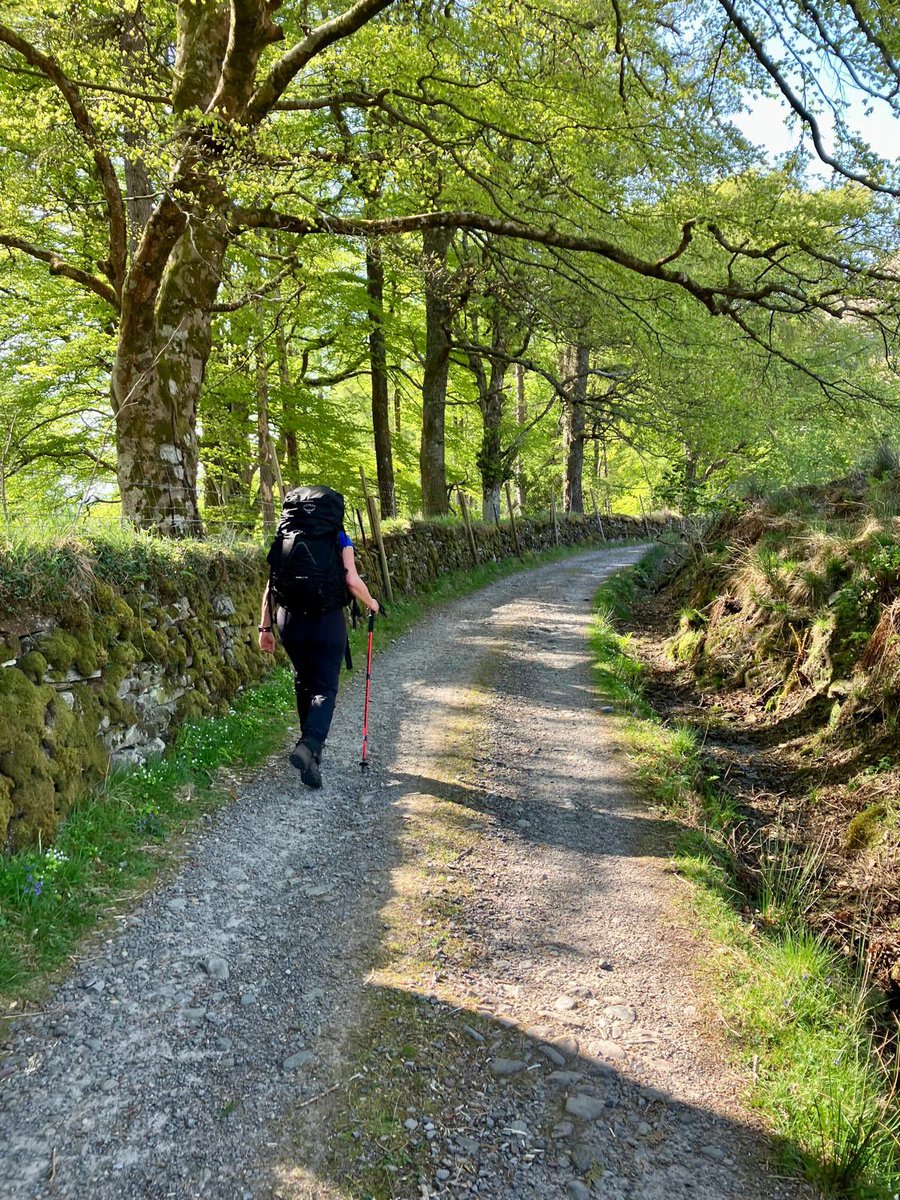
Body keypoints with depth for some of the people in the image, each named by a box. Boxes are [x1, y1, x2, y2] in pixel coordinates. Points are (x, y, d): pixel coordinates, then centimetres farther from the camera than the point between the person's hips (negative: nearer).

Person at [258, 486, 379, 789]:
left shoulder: (283, 539, 9)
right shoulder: (337, 539, -1)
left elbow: (271, 584, 6)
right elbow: (352, 581, -9)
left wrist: (265, 627, 11)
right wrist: (370, 602, 10)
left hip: (290, 619, 4)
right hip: (327, 619, -4)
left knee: (303, 683, 21)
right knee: (325, 688, 1)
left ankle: (312, 744, 32)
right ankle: (309, 745, -21)